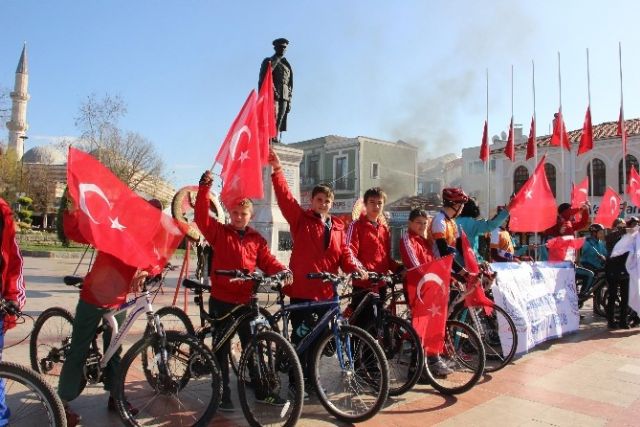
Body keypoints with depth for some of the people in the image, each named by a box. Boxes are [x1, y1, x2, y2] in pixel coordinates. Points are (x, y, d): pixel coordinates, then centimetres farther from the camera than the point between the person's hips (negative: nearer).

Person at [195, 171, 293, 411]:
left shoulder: (256, 239, 8)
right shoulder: (219, 232, 0)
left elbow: (267, 261, 2)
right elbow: (201, 217, -13)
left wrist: (282, 271, -18)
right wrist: (205, 188, -23)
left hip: (246, 301, 3)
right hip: (221, 300, -3)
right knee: (222, 349, 8)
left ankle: (261, 391, 25)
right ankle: (223, 395, 21)